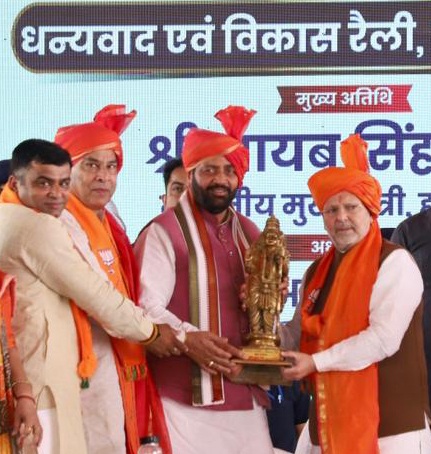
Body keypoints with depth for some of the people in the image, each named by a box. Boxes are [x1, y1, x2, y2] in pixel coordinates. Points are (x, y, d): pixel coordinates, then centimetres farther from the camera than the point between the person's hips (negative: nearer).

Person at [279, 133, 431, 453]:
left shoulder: (394, 263, -9)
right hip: (329, 419, 6)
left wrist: (316, 362, -16)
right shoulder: (318, 271, 13)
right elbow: (301, 335, 15)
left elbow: (384, 339, -18)